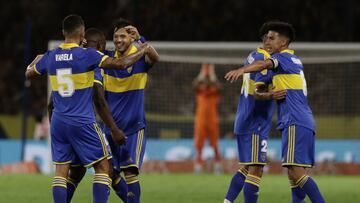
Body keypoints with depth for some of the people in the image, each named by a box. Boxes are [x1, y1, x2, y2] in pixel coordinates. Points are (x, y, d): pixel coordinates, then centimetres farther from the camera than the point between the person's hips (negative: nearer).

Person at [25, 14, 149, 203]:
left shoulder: (50, 57, 4)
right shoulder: (87, 55, -11)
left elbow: (29, 73, 22)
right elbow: (120, 64, -15)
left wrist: (35, 60, 44)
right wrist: (141, 52, 2)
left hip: (58, 122, 5)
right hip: (83, 122, -5)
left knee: (61, 171, 6)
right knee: (102, 167, 3)